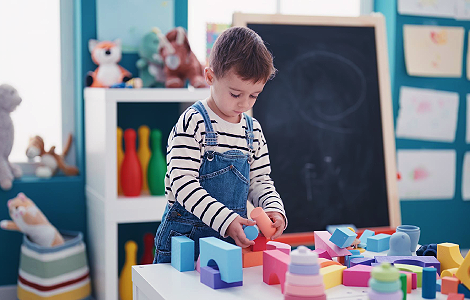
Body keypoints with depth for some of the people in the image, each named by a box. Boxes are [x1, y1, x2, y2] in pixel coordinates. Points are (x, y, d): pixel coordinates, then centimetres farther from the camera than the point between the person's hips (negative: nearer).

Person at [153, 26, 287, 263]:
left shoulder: (253, 130, 9)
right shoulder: (192, 124, -10)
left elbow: (260, 180, 16)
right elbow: (183, 183, -17)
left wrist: (274, 209, -5)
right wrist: (225, 220, -26)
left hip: (234, 239, 5)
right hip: (186, 235, -4)